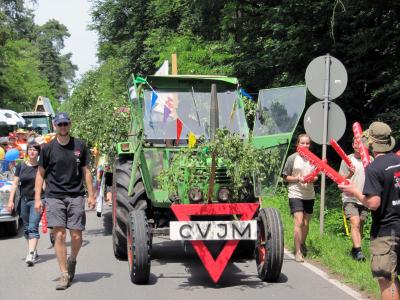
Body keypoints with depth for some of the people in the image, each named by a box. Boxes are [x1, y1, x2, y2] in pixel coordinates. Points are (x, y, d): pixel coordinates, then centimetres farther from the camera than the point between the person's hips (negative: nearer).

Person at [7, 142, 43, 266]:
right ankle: (34, 251, 28)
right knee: (26, 229, 13)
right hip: (24, 200, 4)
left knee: (33, 227, -14)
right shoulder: (21, 166, 5)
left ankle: (31, 255, -21)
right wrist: (11, 200, 0)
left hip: (37, 200, -4)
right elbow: (15, 183, 5)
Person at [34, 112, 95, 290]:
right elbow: (40, 174, 8)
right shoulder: (48, 148, 4)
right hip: (54, 197, -1)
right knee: (59, 235, -8)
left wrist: (91, 195, 7)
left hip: (75, 196, 1)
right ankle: (64, 275, 0)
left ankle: (72, 260, 28)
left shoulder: (79, 146, 7)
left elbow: (86, 171, 12)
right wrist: (37, 198, 1)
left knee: (76, 236, -3)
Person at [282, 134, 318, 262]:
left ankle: (302, 244, 36)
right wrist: (297, 178, -16)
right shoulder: (292, 158, -4)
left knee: (306, 223, 12)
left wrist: (313, 179, -7)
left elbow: (316, 176, 16)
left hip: (309, 195, 4)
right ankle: (298, 252, -8)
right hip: (296, 195, -4)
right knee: (299, 222, -13)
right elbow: (285, 177, 0)